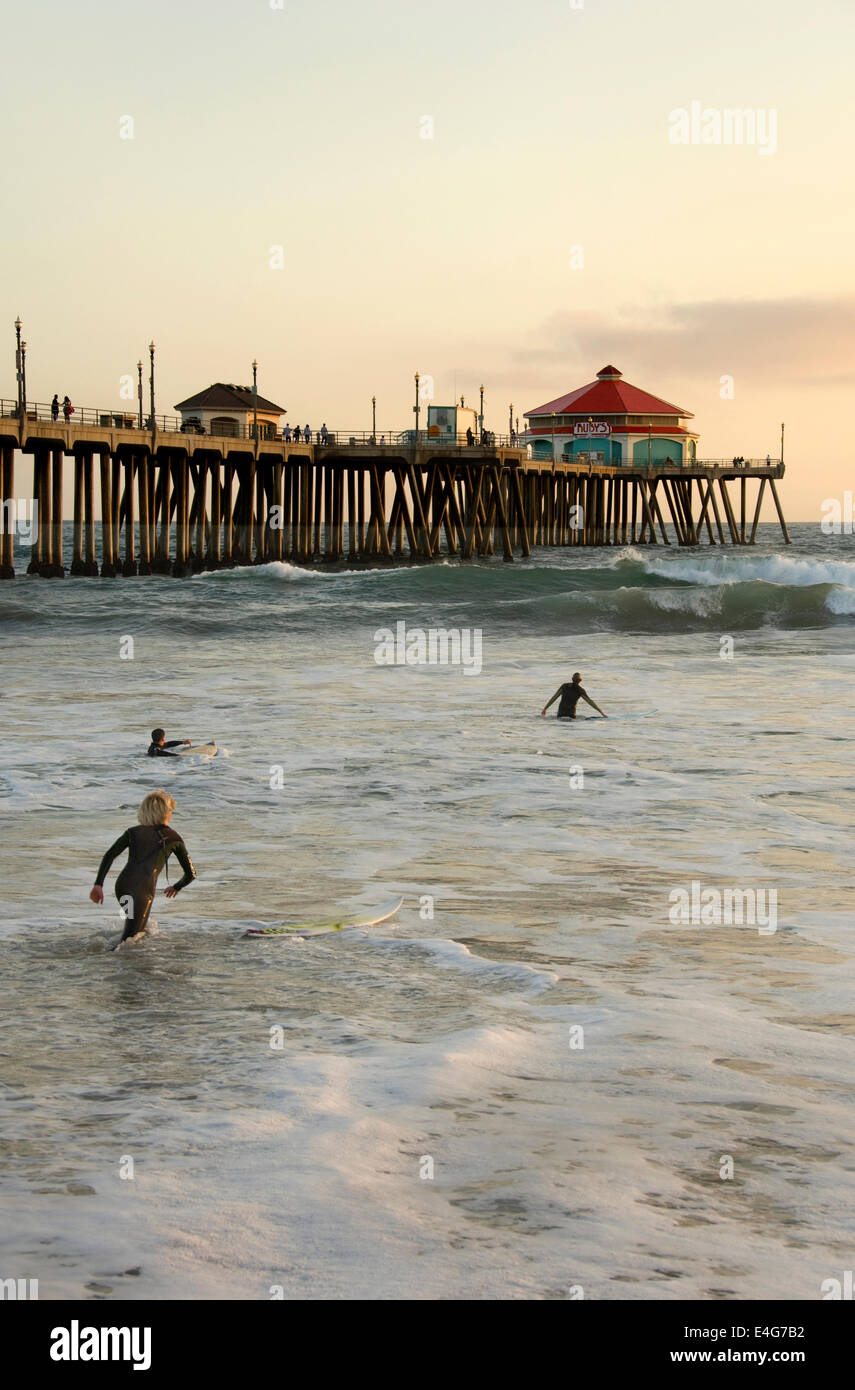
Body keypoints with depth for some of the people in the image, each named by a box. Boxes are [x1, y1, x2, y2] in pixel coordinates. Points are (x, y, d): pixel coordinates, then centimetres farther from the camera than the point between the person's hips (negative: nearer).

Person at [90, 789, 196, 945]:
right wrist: (176, 887, 39)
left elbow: (109, 856, 5)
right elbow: (190, 874, 19)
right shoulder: (173, 838, 14)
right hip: (144, 890, -5)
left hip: (122, 885, 5)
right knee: (129, 939, -10)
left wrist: (98, 885, -1)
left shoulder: (133, 832, 20)